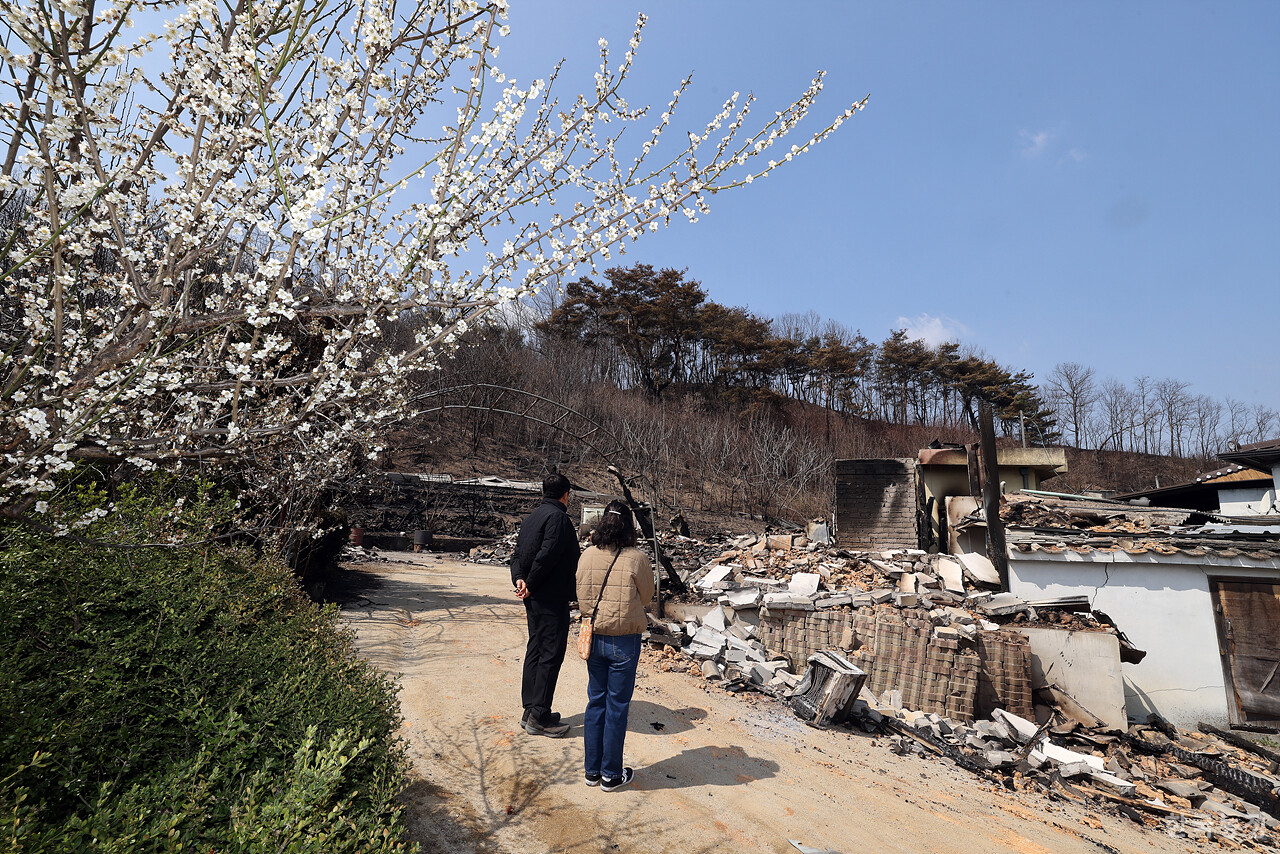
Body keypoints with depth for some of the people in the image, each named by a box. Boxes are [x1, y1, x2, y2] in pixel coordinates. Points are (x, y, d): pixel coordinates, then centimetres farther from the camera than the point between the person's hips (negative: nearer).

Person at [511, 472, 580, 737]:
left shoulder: (532, 517, 14)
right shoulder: (557, 517, -15)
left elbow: (518, 553, 10)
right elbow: (546, 554, -23)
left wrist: (519, 578, -4)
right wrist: (531, 584, -14)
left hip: (535, 598, 10)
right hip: (552, 598, -9)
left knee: (535, 650, 15)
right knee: (551, 653, -2)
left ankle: (530, 711, 23)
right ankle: (539, 717, 3)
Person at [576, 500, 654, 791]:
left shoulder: (587, 556, -5)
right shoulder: (638, 559, -15)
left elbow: (581, 598, 4)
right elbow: (646, 598, -1)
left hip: (594, 637, 4)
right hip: (624, 640, -3)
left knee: (595, 702, 17)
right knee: (617, 706, 10)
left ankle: (593, 770, 29)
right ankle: (611, 775, 24)